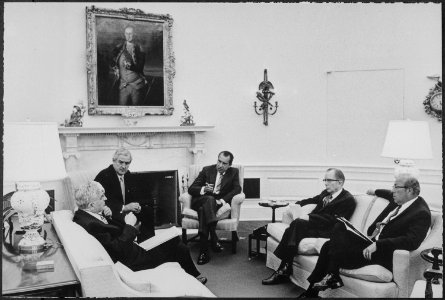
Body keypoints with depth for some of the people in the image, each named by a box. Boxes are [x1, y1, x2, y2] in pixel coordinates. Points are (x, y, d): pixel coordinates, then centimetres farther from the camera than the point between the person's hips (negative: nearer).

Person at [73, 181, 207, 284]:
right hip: (132, 260, -10)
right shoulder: (90, 225, -32)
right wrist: (129, 225, -22)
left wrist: (108, 216, -5)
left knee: (175, 240, 16)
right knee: (179, 248, 4)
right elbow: (118, 249, -31)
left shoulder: (82, 214, -2)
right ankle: (195, 277, 32)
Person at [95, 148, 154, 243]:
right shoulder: (103, 176, -13)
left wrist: (137, 206, -12)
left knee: (148, 211, -12)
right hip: (110, 214, -7)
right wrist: (124, 207, -27)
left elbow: (136, 197, 13)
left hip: (128, 210, 7)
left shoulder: (129, 176, 10)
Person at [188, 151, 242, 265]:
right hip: (200, 201, 0)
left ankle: (204, 251, -41)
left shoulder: (234, 172, 12)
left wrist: (222, 200, -21)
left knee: (203, 209, -35)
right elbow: (191, 189, 5)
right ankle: (213, 237, -49)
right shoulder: (207, 170, 11)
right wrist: (203, 189, -19)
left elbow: (237, 189, -6)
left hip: (219, 204, 0)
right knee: (210, 199, -37)